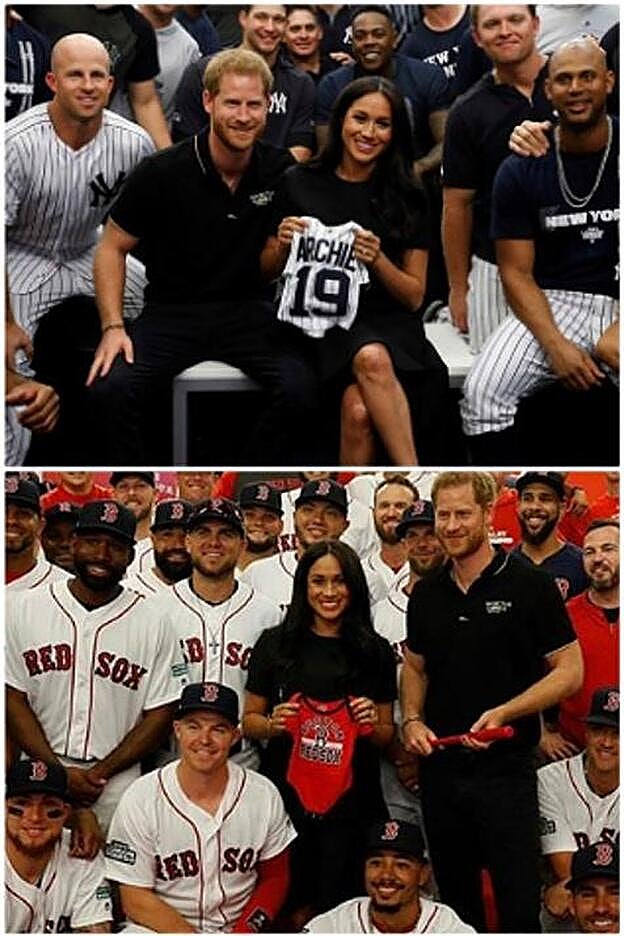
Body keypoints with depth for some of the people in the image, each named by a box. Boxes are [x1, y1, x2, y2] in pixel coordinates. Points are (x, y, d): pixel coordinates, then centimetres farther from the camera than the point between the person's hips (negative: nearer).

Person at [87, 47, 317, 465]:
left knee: (301, 388, -27)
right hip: (172, 312, -1)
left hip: (248, 312, 2)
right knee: (110, 387, -29)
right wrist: (113, 327, -8)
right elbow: (112, 248, 2)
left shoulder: (280, 171, 0)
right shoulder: (162, 173, -8)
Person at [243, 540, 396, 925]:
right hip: (285, 798, -1)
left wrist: (373, 726, -7)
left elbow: (387, 735, 14)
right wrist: (273, 724, -11)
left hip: (351, 804, 1)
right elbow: (249, 720, 9)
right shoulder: (275, 644, 3)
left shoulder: (375, 651, 7)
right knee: (296, 913, -1)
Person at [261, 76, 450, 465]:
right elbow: (267, 272, 15)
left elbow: (414, 296, 7)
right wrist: (281, 244, -7)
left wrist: (377, 260, -12)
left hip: (385, 321, 0)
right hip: (320, 320, 0)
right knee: (371, 359, -36)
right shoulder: (299, 184, 6)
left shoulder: (406, 198, 6)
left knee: (360, 410, -34)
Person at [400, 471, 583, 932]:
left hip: (506, 770, -5)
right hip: (439, 769, 5)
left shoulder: (531, 586, -7)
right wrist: (412, 720, 0)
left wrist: (503, 713, -19)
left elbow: (569, 672, -7)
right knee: (456, 898, 15)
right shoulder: (426, 593, 8)